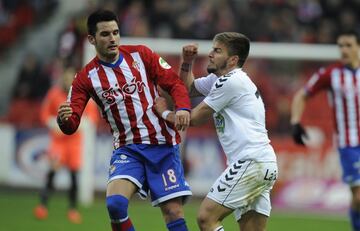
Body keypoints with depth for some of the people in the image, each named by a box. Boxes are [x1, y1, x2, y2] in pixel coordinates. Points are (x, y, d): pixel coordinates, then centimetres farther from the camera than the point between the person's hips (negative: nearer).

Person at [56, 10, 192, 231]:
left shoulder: (140, 55, 2)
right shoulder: (86, 78, 1)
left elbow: (174, 83, 2)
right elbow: (71, 125, -4)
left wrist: (183, 108, -18)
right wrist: (64, 119, -28)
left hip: (163, 146, 0)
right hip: (127, 149, 0)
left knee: (173, 211, -7)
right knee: (115, 203, -24)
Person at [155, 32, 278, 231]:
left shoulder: (230, 82, -9)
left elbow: (194, 118, -3)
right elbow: (188, 89, 34)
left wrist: (164, 113, 13)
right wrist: (187, 63, 17)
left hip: (251, 162, -10)